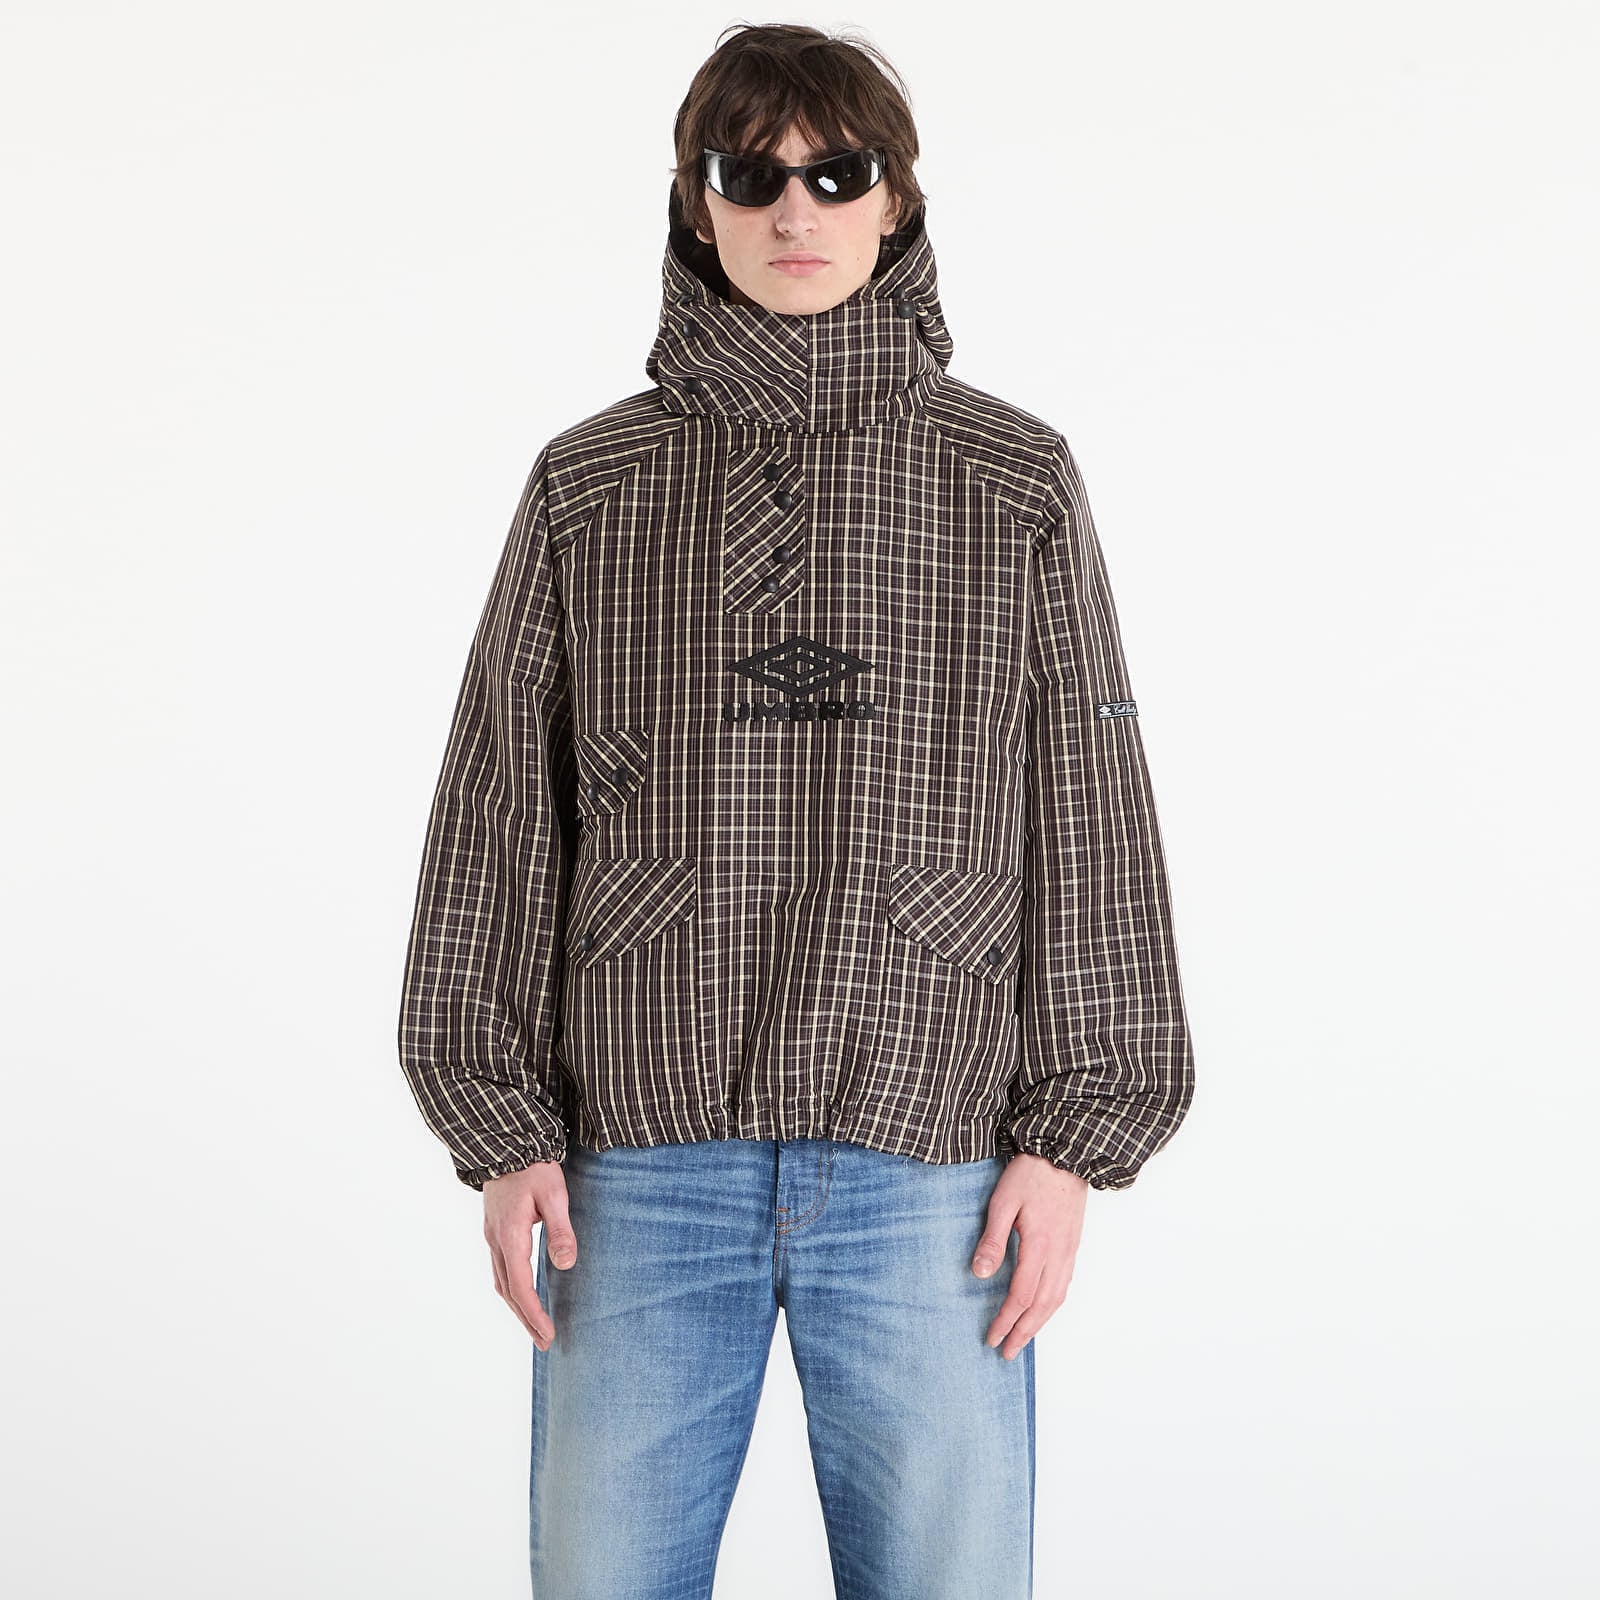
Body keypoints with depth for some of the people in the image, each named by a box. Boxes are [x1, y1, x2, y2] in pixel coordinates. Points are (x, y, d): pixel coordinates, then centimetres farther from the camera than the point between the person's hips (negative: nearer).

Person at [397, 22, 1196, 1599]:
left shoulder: (1014, 486, 6)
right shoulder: (587, 488, 7)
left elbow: (1089, 819, 5)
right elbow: (501, 808, 8)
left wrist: (1071, 1137, 0)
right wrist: (503, 1128, 2)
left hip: (929, 1152, -1)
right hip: (642, 1152, 1)